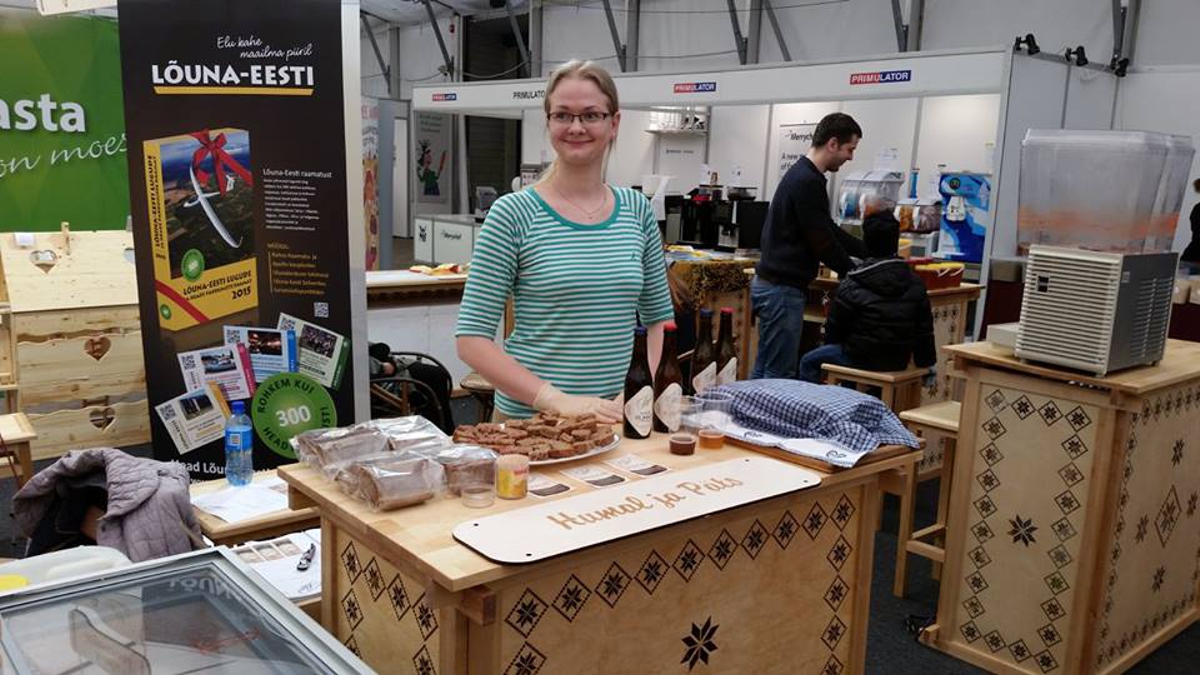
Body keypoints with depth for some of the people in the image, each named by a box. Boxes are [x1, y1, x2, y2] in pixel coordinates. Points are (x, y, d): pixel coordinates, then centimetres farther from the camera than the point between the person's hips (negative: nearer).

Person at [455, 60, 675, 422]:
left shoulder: (637, 210, 2)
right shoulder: (513, 214, -10)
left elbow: (659, 318, 10)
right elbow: (471, 340, -12)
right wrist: (559, 401, -20)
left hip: (618, 416, 3)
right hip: (529, 417, -3)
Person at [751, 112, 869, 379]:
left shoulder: (802, 175, 15)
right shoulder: (808, 182, -17)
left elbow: (829, 230, 23)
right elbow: (822, 242, -17)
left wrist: (870, 254, 22)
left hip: (771, 283, 11)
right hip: (783, 289, -11)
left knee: (764, 369, 14)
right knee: (780, 374, -5)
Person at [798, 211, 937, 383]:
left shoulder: (851, 285, -15)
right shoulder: (916, 284, -2)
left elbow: (834, 326, -6)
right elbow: (925, 330, 2)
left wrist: (831, 344, 15)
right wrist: (926, 364, 13)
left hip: (862, 359, -6)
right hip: (899, 362, 6)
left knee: (808, 362, 15)